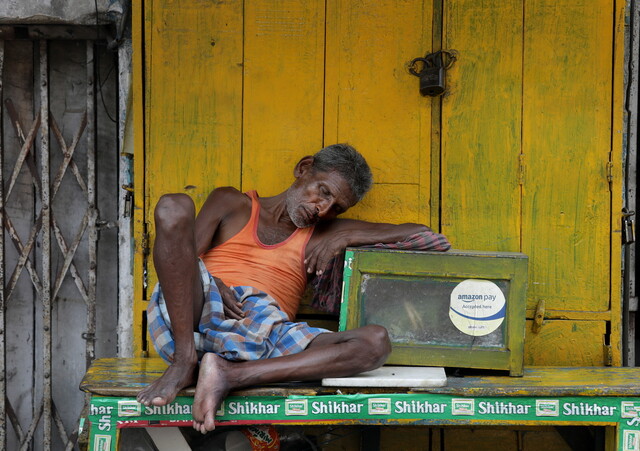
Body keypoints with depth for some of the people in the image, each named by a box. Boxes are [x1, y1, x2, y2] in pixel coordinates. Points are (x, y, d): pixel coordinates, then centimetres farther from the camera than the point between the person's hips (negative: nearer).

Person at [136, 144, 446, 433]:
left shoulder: (322, 235, 28)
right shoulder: (232, 204, 23)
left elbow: (418, 232, 24)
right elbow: (183, 260, 11)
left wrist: (345, 238, 10)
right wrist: (210, 284, -11)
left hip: (263, 340, 2)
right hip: (189, 323, -2)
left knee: (376, 342, -21)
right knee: (174, 206, -22)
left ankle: (230, 375, -33)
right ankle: (184, 362, -26)